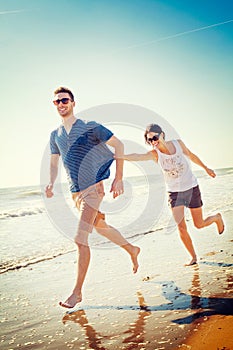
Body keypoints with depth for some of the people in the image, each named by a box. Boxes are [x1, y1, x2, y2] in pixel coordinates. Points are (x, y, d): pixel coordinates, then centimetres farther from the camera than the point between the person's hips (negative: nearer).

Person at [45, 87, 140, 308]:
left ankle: (77, 292, -4)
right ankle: (132, 250, 47)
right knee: (100, 226, 23)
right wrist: (51, 184, -3)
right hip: (75, 191, 8)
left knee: (80, 238, -13)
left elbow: (118, 145, -6)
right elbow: (54, 162, 18)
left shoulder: (89, 127, -8)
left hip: (93, 188, -7)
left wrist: (118, 178, -12)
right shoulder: (55, 135, 10)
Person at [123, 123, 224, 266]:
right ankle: (193, 257, 10)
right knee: (181, 227, -11)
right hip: (174, 192, 0)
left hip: (192, 187, 0)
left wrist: (206, 168, 20)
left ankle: (217, 217, 45)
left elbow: (191, 156, 7)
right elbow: (138, 156, -35)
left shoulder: (178, 143, -11)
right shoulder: (154, 154, -16)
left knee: (199, 224, 10)